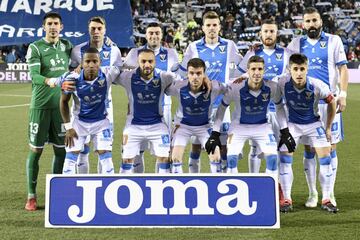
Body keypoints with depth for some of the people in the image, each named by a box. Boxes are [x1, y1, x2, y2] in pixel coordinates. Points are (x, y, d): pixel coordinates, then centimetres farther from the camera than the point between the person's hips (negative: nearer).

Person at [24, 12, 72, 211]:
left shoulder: (66, 46, 9)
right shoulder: (35, 48, -6)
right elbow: (34, 75, -18)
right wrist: (48, 81, -36)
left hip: (61, 105, 4)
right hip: (40, 105, -4)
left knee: (61, 150, 6)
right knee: (35, 150, 0)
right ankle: (31, 196, 9)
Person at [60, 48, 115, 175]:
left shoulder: (107, 75, -25)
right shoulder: (72, 79, -23)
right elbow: (64, 101, -6)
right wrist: (68, 127, -7)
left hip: (101, 122, 0)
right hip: (79, 122, 0)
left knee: (106, 158, -4)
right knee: (70, 158, -2)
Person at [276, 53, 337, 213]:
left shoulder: (317, 86, -26)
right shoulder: (282, 83, -26)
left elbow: (331, 102, -8)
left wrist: (328, 128, -3)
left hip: (313, 123, 0)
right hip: (291, 124, 0)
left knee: (325, 158, -9)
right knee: (284, 159, -10)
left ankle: (326, 200, 3)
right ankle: (286, 200, 1)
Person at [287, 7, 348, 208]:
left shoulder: (334, 41, 3)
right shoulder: (297, 44, 8)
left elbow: (343, 69, 1)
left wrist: (343, 95, -7)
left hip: (329, 101, -1)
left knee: (330, 147, 2)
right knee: (309, 148, 4)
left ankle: (330, 194, 12)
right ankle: (313, 194, 14)